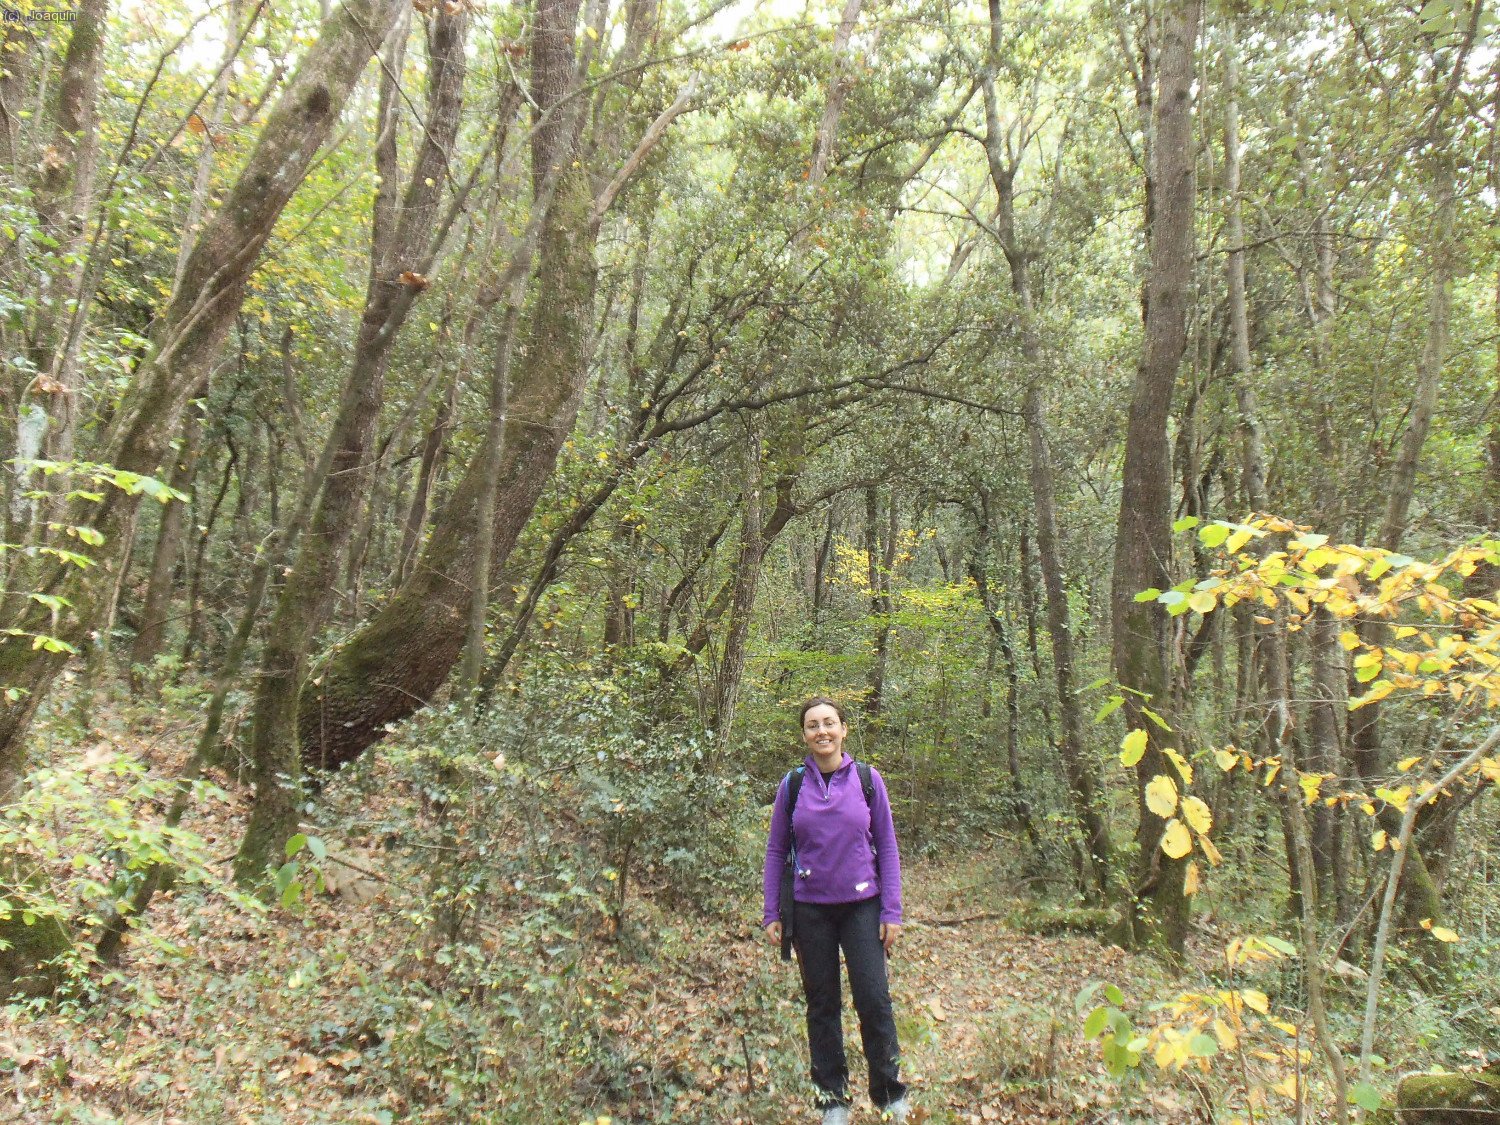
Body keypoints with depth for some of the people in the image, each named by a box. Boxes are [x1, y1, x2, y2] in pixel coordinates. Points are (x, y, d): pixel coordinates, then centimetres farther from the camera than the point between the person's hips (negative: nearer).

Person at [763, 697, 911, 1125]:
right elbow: (776, 851, 4)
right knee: (822, 1004, 10)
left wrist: (892, 912, -3)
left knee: (874, 1000, -3)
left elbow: (887, 848, 1)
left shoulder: (868, 780, -3)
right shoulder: (792, 784, -2)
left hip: (862, 905, -1)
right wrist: (772, 914, 0)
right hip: (810, 910, 1)